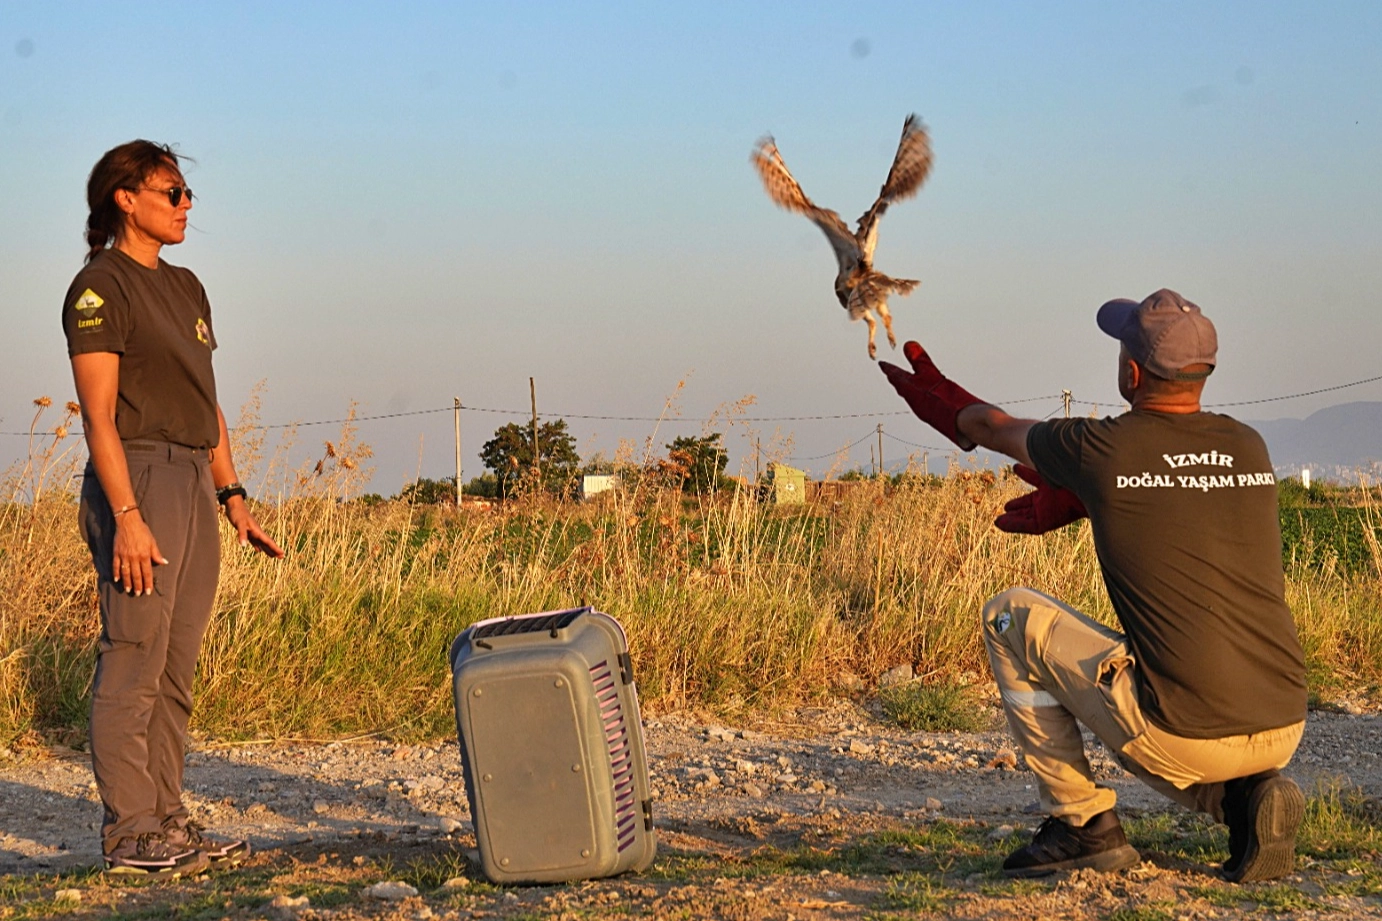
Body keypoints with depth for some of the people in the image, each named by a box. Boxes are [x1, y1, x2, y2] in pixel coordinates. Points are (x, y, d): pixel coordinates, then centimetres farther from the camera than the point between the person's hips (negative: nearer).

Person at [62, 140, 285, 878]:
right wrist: (127, 517, -20)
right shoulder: (100, 288, -7)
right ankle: (128, 834, -2)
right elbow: (99, 414, -14)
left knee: (175, 673, 10)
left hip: (196, 487, 8)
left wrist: (232, 496, 14)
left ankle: (166, 820, 15)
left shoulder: (184, 288, 18)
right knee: (133, 667, -6)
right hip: (138, 482, -8)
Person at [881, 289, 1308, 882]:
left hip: (1182, 737, -6)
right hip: (1284, 734, 6)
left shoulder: (1098, 450, -5)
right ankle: (1246, 797, 9)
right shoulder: (1249, 449, 8)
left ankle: (1081, 822, 12)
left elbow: (995, 428, 18)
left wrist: (943, 403, 38)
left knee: (1011, 616, 13)